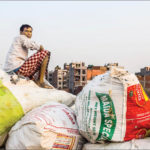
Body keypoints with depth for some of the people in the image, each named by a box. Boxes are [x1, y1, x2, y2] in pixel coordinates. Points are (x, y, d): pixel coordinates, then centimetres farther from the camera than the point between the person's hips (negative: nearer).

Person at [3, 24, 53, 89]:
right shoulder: (21, 37, 4)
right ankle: (41, 82, -10)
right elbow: (31, 44, -17)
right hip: (18, 68, -10)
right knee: (45, 53, -8)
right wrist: (41, 47, 0)